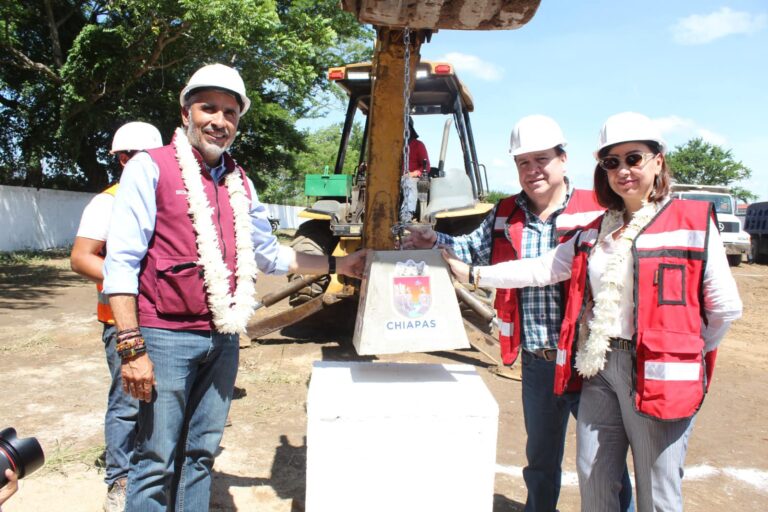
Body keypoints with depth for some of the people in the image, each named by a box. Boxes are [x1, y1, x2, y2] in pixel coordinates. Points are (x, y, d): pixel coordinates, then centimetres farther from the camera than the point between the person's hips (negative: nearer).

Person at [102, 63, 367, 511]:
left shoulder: (239, 182, 13)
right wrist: (132, 347, -16)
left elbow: (269, 254, 22)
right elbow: (122, 263, -10)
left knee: (201, 455, 15)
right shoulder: (150, 168, -5)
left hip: (223, 339, 6)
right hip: (167, 337, -5)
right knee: (156, 462, 2)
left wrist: (336, 265, 20)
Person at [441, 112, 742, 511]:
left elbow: (725, 307, -4)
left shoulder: (693, 223, -5)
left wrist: (689, 354, 4)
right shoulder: (596, 231, 11)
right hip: (600, 369, 5)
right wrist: (474, 274, 2)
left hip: (657, 374, -4)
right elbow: (544, 268, 6)